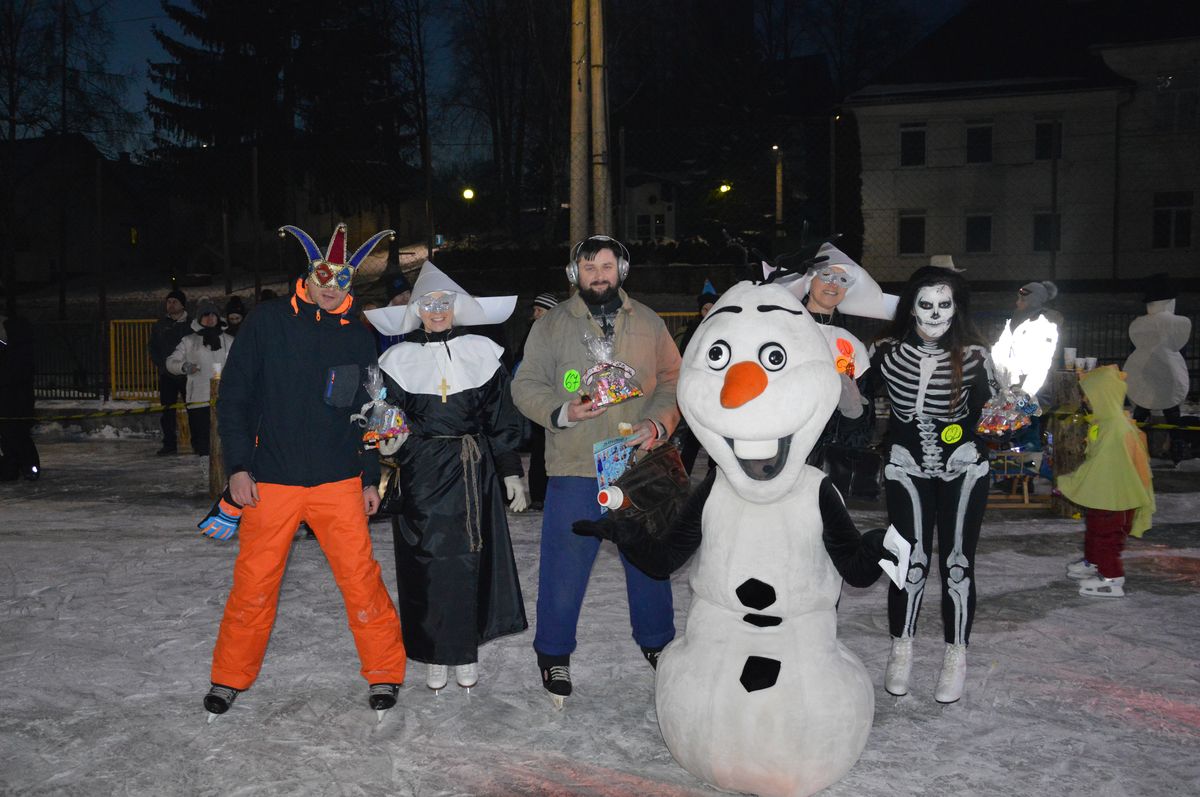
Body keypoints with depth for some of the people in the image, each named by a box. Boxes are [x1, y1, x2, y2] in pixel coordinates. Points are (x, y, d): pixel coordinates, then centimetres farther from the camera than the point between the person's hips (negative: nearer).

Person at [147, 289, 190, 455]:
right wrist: (162, 365, 0)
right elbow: (152, 348, 14)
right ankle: (169, 444, 8)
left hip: (187, 373, -3)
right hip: (166, 375, 3)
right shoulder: (160, 325, 12)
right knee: (168, 411, 2)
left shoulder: (191, 325, 3)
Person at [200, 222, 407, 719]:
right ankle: (231, 677, 25)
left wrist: (370, 478, 10)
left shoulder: (357, 337, 7)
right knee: (254, 584, 5)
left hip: (339, 483, 1)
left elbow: (368, 414, 13)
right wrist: (238, 466, -6)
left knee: (361, 579, -2)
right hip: (270, 482, -1)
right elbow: (233, 397, 0)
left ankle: (384, 672, 15)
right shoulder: (267, 323, 0)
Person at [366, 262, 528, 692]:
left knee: (470, 560, 3)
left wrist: (511, 473, 3)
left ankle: (466, 651, 19)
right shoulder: (399, 359, 4)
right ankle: (436, 654, 18)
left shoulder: (480, 352, 5)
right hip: (420, 475, 0)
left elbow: (501, 417, 6)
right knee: (426, 563, 2)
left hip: (472, 472, 0)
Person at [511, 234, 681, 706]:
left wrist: (657, 424, -8)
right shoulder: (552, 325, 4)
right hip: (573, 468, -2)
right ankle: (554, 650, 22)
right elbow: (526, 385, 2)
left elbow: (673, 382, 9)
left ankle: (657, 640, 34)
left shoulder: (648, 323, 9)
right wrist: (561, 412, -15)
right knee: (565, 561, 2)